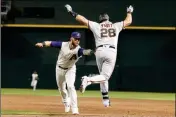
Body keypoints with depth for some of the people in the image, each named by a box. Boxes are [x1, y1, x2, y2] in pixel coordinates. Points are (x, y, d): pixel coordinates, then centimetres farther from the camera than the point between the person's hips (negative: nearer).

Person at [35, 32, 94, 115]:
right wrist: (42, 44, -39)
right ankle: (66, 103, 46)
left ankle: (74, 109, -18)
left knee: (70, 86, -22)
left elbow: (84, 52, -52)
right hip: (60, 68, 3)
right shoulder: (63, 45, -25)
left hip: (70, 69, -2)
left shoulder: (78, 50, -31)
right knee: (61, 88, 17)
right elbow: (51, 43, -20)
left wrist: (89, 52, -75)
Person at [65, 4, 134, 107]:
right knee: (105, 76, -6)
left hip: (99, 51, 2)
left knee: (103, 76, 16)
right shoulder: (116, 26, 14)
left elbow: (83, 19, 8)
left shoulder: (96, 26, 11)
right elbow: (128, 21, 25)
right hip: (111, 52, -2)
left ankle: (106, 99, 11)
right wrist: (129, 12, 43)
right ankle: (88, 80, -35)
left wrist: (72, 12, 17)